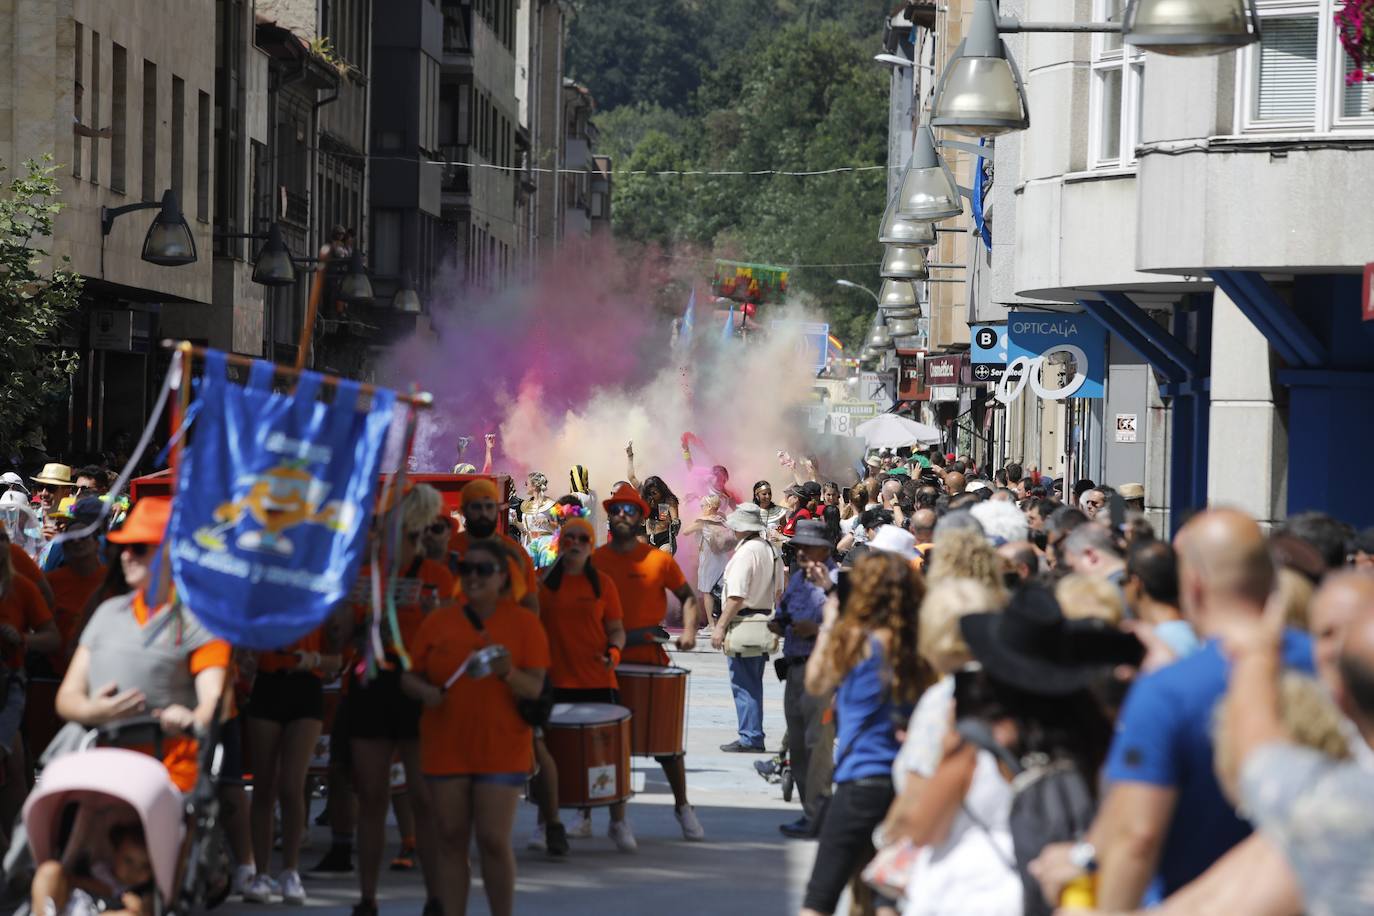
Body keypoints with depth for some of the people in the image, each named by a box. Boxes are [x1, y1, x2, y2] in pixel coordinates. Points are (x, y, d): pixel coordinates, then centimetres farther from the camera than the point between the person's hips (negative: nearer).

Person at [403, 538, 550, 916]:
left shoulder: (524, 623, 0)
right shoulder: (438, 622, 7)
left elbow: (535, 687, -4)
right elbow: (409, 675, 9)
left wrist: (509, 674, -25)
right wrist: (424, 691, -13)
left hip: (502, 750, -3)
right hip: (446, 748, 3)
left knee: (494, 841, -7)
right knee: (452, 839, 4)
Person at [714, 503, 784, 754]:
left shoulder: (745, 552, -15)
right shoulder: (771, 551, 12)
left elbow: (736, 596, -20)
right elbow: (779, 592, 19)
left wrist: (720, 626, -18)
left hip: (743, 625, -9)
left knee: (743, 684, -5)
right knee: (753, 684, 15)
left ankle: (750, 738, -6)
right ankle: (753, 737, 19)